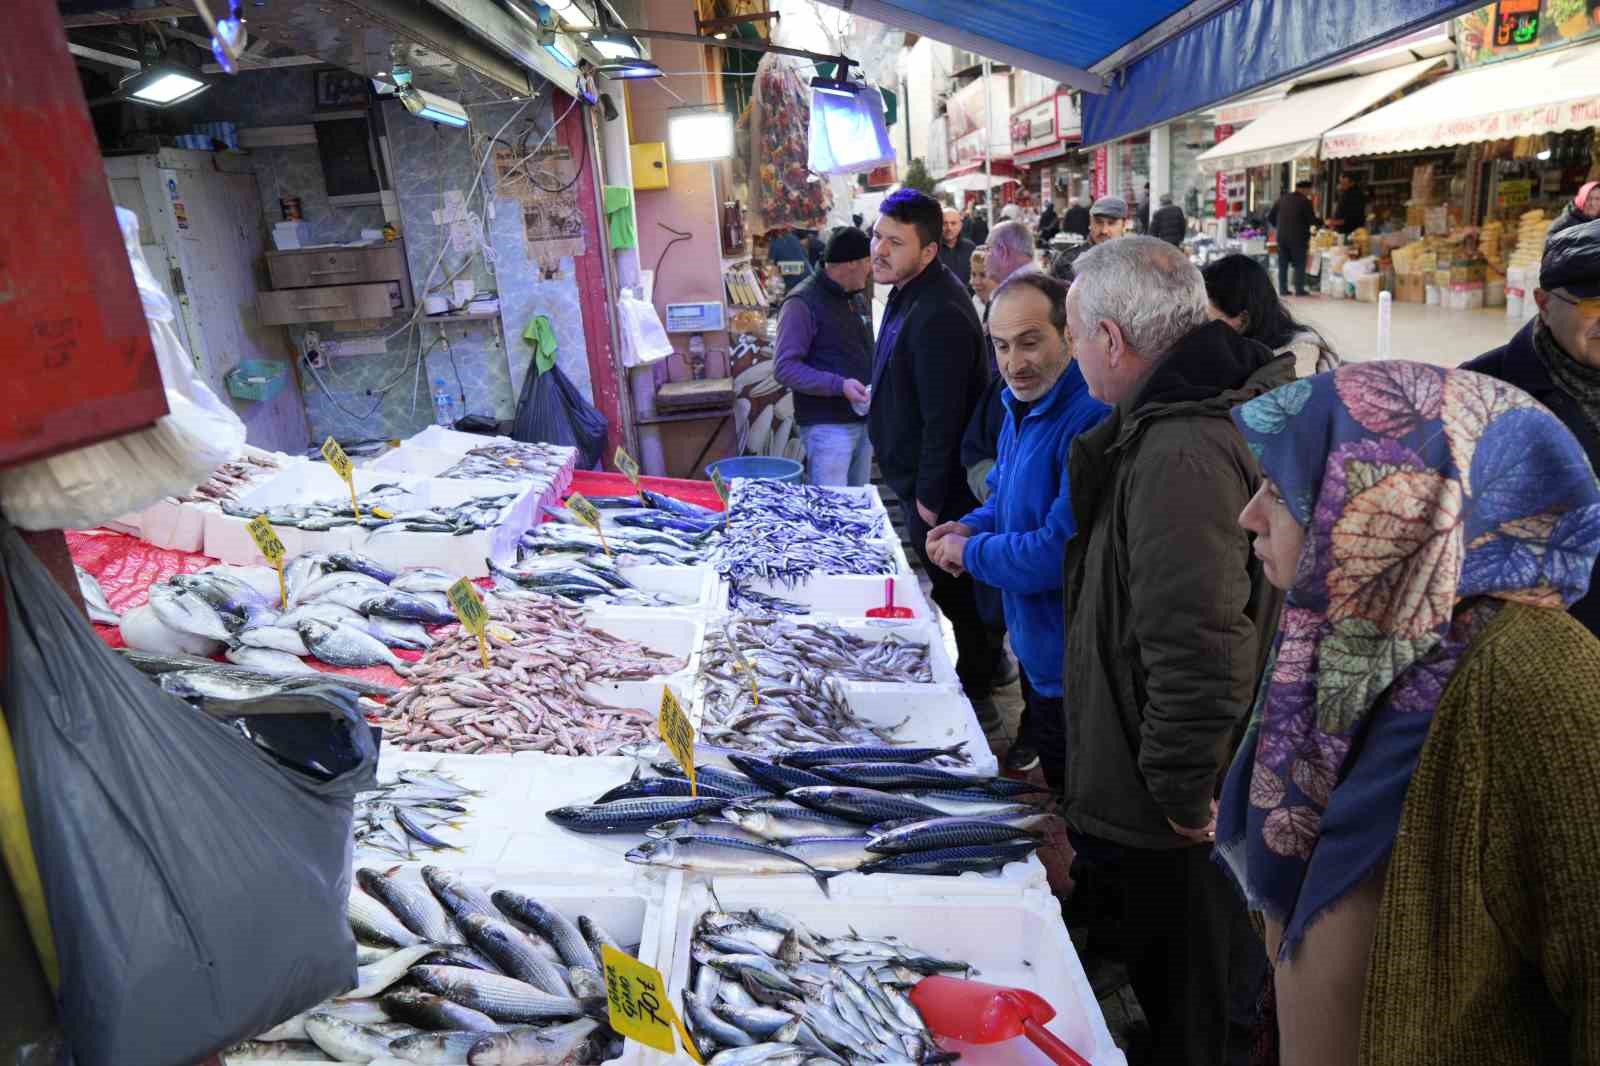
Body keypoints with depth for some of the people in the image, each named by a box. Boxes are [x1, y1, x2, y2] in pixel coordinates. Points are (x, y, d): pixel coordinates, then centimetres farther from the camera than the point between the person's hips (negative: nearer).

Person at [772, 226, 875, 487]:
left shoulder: (849, 298, 15)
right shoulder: (803, 302, -13)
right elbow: (785, 368, -18)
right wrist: (839, 385, -27)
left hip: (862, 420, 8)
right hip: (828, 425, -8)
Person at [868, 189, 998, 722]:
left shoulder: (938, 315, -27)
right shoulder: (911, 292, 8)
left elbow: (942, 416, -26)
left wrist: (930, 495, -20)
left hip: (937, 485, -10)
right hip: (919, 478, 10)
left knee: (955, 592, 5)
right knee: (947, 587, 22)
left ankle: (976, 697, 22)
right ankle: (976, 674, 39)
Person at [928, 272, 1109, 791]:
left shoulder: (1091, 421, -28)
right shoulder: (1021, 406, 5)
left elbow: (1062, 553, -30)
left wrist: (969, 552, -15)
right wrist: (971, 527, -3)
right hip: (1034, 648, 9)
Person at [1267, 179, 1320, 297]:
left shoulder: (1282, 199, 7)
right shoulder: (1304, 201, -8)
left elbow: (1270, 217, 9)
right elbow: (1312, 220, -8)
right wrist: (1322, 222, 10)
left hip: (1281, 237, 5)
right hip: (1298, 237, -5)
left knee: (1282, 264, 9)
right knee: (1299, 264, 3)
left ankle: (1282, 289, 8)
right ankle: (1299, 289, 1)